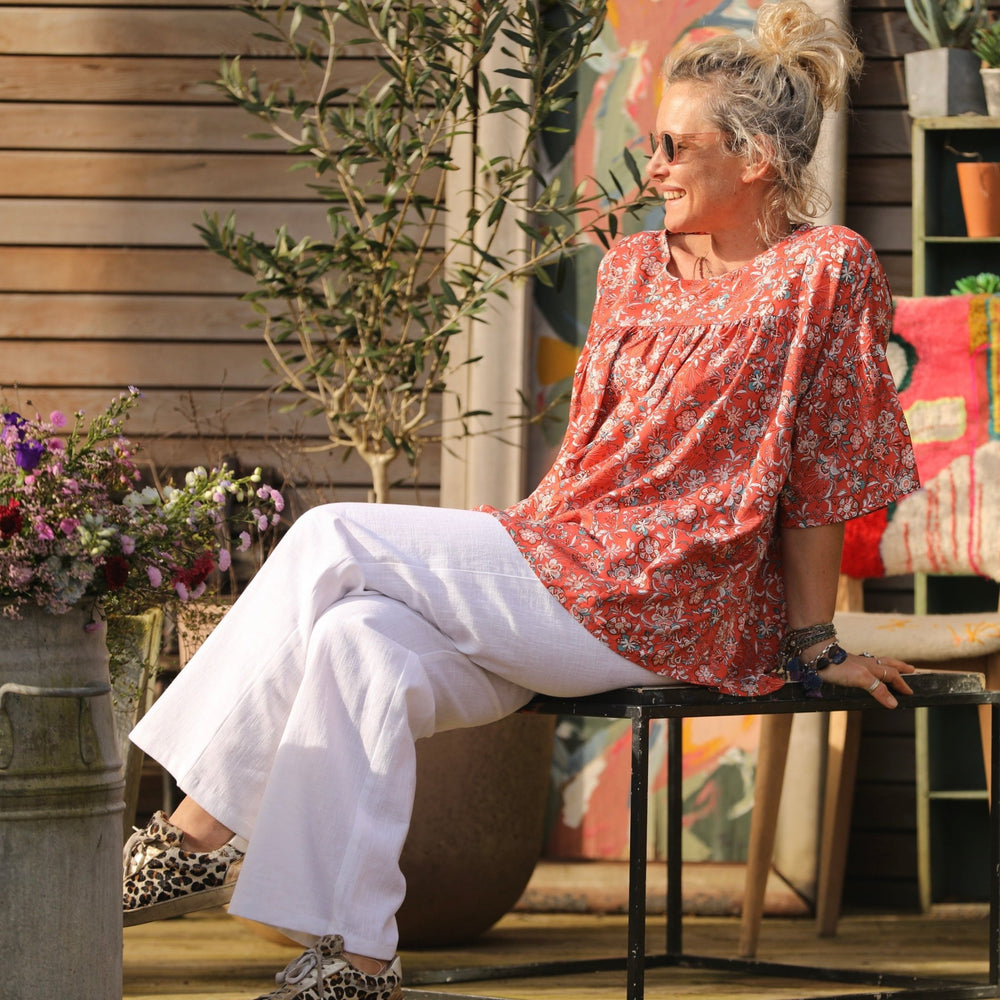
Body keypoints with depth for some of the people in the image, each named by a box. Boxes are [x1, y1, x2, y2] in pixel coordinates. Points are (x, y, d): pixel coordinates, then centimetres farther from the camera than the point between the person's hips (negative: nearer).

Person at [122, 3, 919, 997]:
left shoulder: (825, 269, -4)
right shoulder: (633, 267, 17)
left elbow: (818, 474, -3)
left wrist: (814, 644, -1)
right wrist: (506, 554, 13)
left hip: (664, 604, -7)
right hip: (568, 563, 7)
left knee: (333, 539, -17)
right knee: (360, 642, -21)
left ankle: (204, 827, -11)